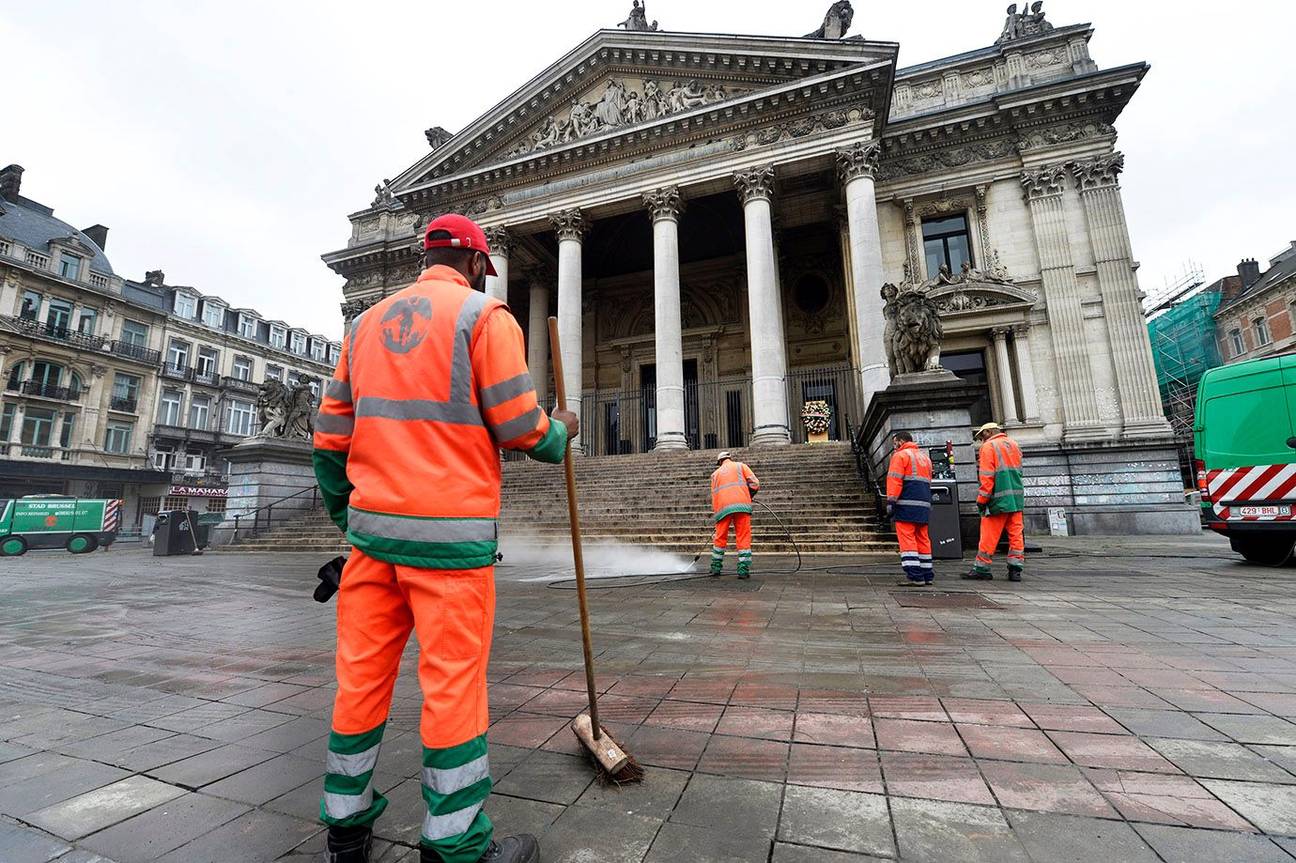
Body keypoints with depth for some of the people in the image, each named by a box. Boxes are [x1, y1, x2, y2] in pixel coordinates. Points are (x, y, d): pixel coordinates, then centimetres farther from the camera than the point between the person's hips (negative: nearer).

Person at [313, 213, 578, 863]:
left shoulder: (367, 323, 15)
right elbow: (519, 427, -10)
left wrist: (343, 513, 26)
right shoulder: (484, 314, -3)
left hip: (372, 524, 7)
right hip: (450, 530, -6)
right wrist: (559, 434, 11)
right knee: (453, 684, 3)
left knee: (362, 674, 15)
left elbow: (329, 435, 15)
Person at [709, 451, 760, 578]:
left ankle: (716, 567, 20)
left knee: (720, 538, 13)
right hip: (741, 505, -2)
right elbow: (755, 483, 7)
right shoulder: (740, 465, 18)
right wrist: (749, 496, 22)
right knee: (744, 538, 1)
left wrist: (716, 512, 23)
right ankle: (743, 570, -2)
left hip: (722, 507, 2)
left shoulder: (715, 474, 25)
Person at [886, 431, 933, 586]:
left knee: (907, 539, -7)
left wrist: (891, 502, -14)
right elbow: (928, 481, 24)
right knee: (922, 539, 12)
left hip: (906, 504, -8)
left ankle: (914, 576, -11)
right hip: (924, 504, 8)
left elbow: (895, 480, -12)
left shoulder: (900, 455, -2)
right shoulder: (925, 457, 24)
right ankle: (926, 575, 17)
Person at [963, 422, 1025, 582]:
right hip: (1017, 498, 7)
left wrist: (982, 500, -9)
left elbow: (987, 477, -12)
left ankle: (981, 569, 5)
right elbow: (1017, 470, 22)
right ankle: (1015, 570, 10)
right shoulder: (1014, 444, 15)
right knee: (1016, 534, 8)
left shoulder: (988, 447, -7)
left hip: (999, 499, -7)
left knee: (989, 536, -1)